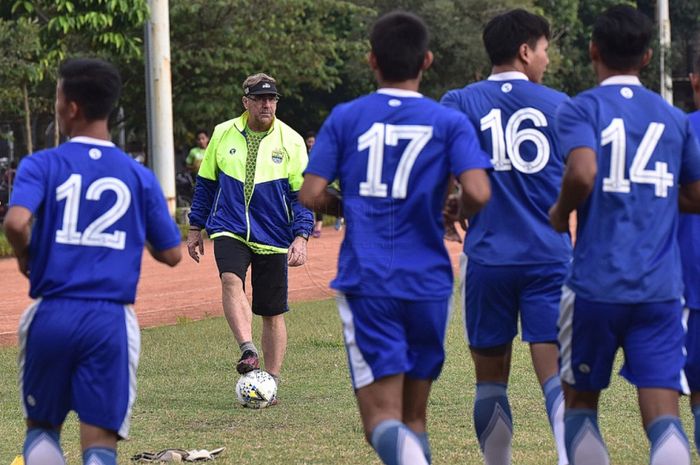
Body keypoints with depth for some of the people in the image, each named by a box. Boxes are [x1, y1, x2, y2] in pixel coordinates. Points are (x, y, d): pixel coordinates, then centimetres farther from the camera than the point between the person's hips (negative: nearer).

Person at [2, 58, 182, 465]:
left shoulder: (42, 165, -1)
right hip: (111, 320, 0)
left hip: (52, 315, 0)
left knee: (42, 428, 18)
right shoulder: (138, 176, 5)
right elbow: (171, 254, 9)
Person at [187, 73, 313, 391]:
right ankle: (248, 350, -39)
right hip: (229, 229, 0)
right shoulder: (223, 134, 3)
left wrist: (301, 236, -11)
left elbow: (302, 194, 1)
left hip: (272, 236, 0)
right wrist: (196, 228, 14)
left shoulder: (291, 141, -1)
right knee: (231, 280, -30)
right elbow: (205, 183, 14)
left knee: (272, 313, 4)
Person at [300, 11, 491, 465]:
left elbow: (311, 196, -2)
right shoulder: (449, 122, 1)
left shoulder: (345, 117, 2)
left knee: (382, 419, -6)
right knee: (414, 416, 17)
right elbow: (478, 194, -12)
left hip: (366, 282, -1)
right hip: (428, 283, 1)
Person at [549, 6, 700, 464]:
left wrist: (561, 212, -1)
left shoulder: (580, 109, -2)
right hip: (661, 288, 2)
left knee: (581, 401, 17)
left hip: (596, 284, -2)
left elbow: (582, 173, -20)